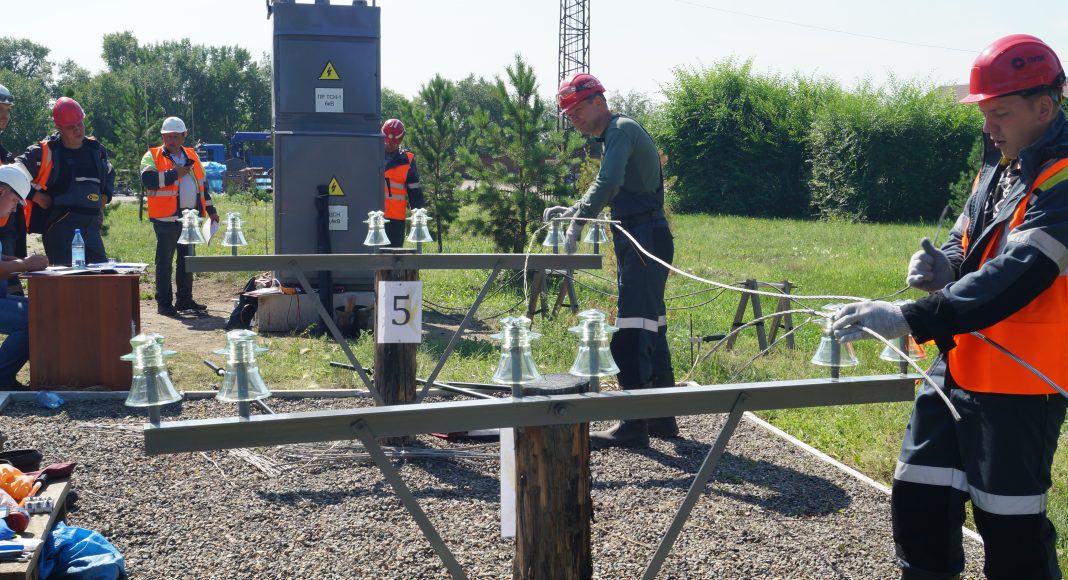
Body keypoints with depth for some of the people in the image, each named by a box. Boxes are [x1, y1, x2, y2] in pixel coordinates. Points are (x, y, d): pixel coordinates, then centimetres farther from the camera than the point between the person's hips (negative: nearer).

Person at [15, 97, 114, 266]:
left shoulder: (96, 149, 14)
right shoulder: (44, 152, -4)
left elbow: (110, 173, 33)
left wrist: (105, 196, 18)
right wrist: (37, 196, -9)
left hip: (92, 226, 6)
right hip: (60, 227, -6)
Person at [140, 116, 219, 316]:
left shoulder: (192, 156, 17)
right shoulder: (152, 156, -1)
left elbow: (201, 184, 24)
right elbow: (148, 179, -19)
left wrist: (210, 210, 21)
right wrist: (175, 174, -15)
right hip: (167, 218, -6)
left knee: (187, 260, 12)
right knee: (165, 261, -1)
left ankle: (185, 300, 21)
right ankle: (164, 303, 4)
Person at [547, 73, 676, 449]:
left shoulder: (622, 129, -10)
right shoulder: (614, 136, 23)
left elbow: (607, 183, -26)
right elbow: (611, 193, 31)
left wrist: (576, 224, -27)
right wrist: (570, 211, 20)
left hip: (644, 241, -11)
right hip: (639, 243, 11)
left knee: (631, 334, -11)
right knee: (651, 330, 13)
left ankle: (634, 425, -10)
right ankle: (663, 418, 19)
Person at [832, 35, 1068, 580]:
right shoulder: (997, 166, 11)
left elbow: (1014, 277, -28)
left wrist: (908, 319, -34)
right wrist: (944, 265, -7)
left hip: (1019, 383, -8)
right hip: (957, 366, 8)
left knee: (1011, 532, 2)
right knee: (917, 502, 11)